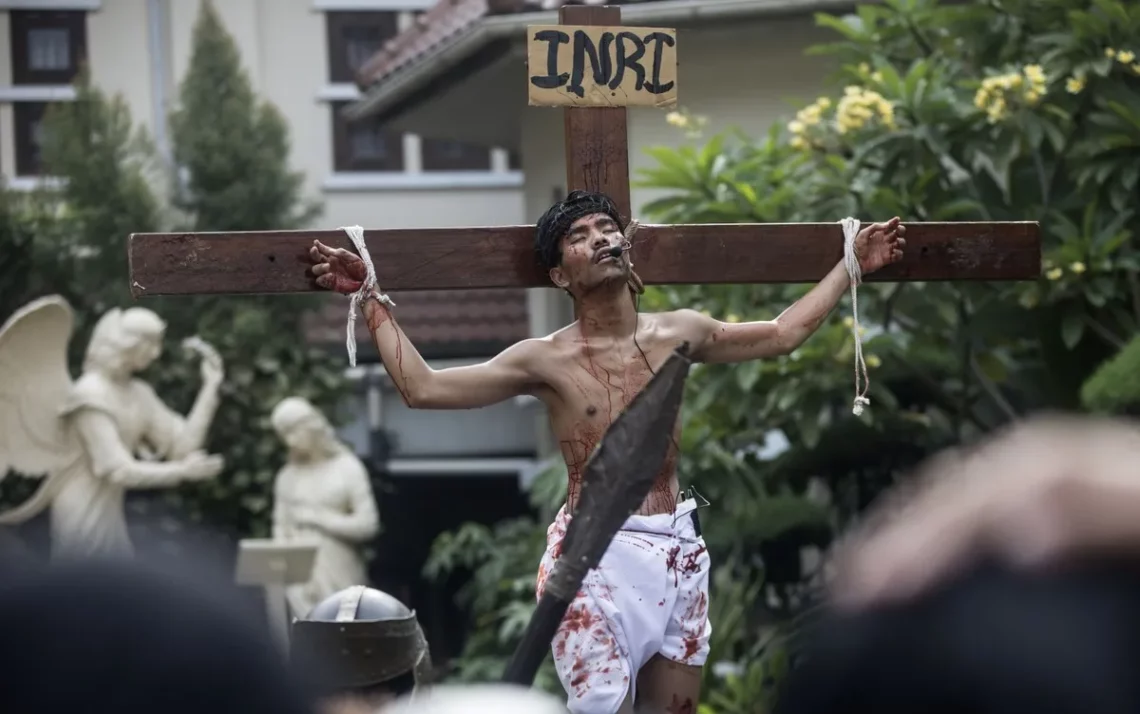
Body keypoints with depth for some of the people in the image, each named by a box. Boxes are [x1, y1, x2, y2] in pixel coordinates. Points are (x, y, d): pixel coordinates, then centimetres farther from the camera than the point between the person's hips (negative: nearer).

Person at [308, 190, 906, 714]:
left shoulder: (678, 334, 9)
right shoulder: (547, 360, -2)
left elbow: (783, 332, 23)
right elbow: (422, 388, -5)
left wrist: (853, 265, 25)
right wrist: (371, 299, -7)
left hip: (678, 553, 4)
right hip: (595, 557, -4)